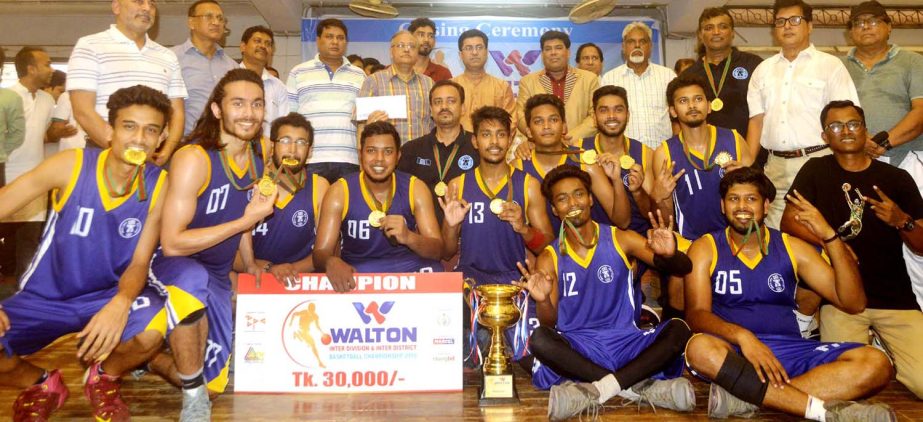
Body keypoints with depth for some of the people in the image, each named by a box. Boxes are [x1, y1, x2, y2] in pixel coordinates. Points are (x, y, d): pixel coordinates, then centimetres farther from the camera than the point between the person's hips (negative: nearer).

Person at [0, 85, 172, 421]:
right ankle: (42, 386, 13)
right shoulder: (70, 166, -15)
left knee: (153, 328, -32)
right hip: (45, 297, 1)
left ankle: (103, 378, 5)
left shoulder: (159, 185, -12)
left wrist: (122, 303, -32)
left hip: (111, 294, 0)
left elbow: (139, 262, -9)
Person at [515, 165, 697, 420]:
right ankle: (640, 385, -29)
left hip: (625, 342, 1)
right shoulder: (550, 258, 2)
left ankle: (597, 390, -31)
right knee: (539, 339, -31)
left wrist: (669, 255, -26)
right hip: (577, 349, -1)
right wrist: (542, 301, -24)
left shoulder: (621, 240, 3)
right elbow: (549, 324, 0)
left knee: (678, 330, -24)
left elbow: (684, 268, -2)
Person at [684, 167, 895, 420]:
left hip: (789, 350, 4)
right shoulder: (705, 248, 5)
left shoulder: (792, 248, 13)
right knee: (700, 348, -37)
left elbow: (853, 303, 6)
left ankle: (743, 396, -31)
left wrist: (829, 236, -5)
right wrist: (742, 335, -27)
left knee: (876, 364, -20)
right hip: (734, 352, -3)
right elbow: (696, 313, -7)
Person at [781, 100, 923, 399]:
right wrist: (830, 240, -14)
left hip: (896, 298, 2)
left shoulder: (897, 179, 10)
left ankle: (881, 351, 16)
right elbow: (788, 222, 1)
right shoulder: (815, 171, 8)